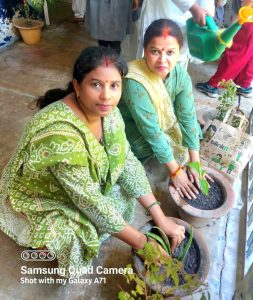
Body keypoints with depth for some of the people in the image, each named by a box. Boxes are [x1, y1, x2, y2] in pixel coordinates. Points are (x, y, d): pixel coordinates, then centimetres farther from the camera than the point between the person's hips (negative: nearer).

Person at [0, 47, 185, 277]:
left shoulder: (105, 110, -17)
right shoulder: (62, 134, -40)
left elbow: (127, 161, -12)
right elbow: (90, 201, -34)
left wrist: (161, 219, -15)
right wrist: (141, 243, -23)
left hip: (82, 186, 6)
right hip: (38, 200, -6)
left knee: (126, 188, -4)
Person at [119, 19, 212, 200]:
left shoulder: (180, 74, -20)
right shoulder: (135, 83, -38)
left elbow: (188, 118, -16)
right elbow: (152, 132, -35)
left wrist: (195, 162, -15)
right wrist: (175, 171, -27)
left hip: (163, 118, 6)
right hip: (130, 125, -5)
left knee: (194, 127, -3)